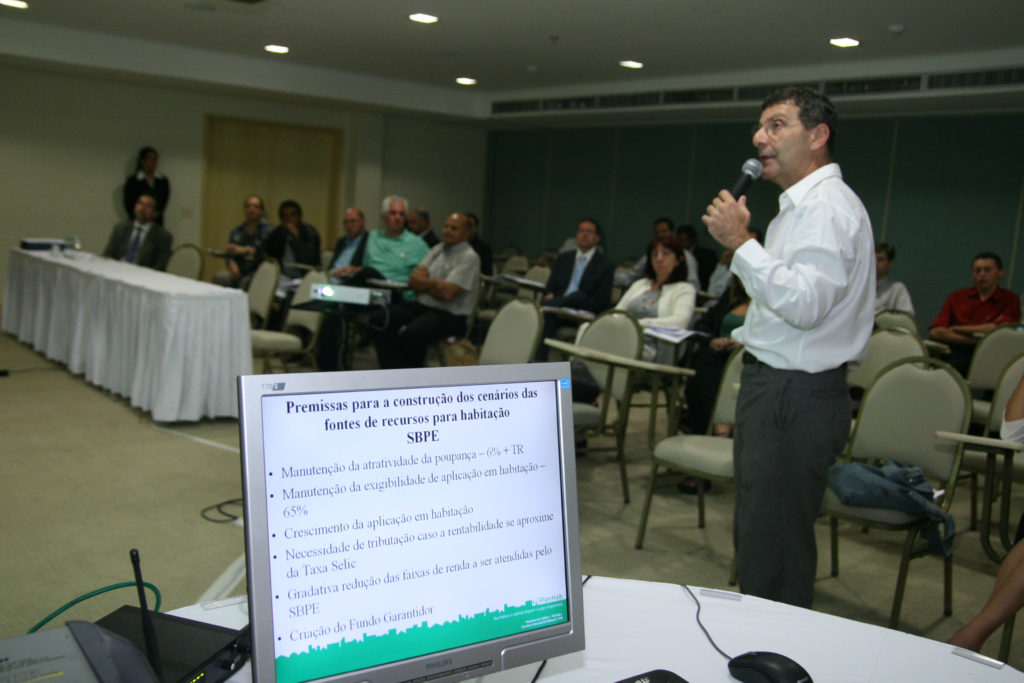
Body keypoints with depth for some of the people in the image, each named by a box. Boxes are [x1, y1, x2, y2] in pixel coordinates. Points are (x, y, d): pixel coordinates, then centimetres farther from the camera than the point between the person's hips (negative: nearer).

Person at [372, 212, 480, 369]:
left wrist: (424, 283, 0)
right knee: (381, 320, -13)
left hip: (450, 315, -8)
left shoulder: (469, 257, -7)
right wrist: (435, 284, -9)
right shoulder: (437, 249, 17)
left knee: (412, 333, -34)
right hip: (421, 306, 8)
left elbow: (447, 293, -17)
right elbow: (413, 280, 9)